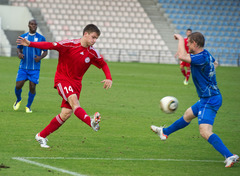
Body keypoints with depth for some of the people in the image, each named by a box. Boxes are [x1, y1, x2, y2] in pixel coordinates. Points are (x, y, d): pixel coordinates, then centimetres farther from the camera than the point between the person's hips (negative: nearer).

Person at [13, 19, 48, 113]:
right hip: (23, 67, 1)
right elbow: (19, 48, 17)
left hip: (35, 68, -1)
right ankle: (18, 100, 26)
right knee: (18, 86, -5)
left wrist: (40, 57, -15)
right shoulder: (23, 37, 6)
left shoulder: (41, 38, 1)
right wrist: (19, 53, -7)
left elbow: (45, 51, 6)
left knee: (32, 87, -5)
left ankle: (28, 106, 15)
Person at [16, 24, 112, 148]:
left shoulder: (92, 53, 1)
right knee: (73, 100, -32)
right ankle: (91, 122, -57)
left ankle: (41, 136, 11)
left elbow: (103, 65, 15)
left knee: (66, 114, -3)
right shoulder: (70, 45, -13)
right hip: (62, 79, -5)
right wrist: (30, 44, -26)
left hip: (76, 83, 5)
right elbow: (50, 45, -16)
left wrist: (109, 78, -3)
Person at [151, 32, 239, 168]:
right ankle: (165, 132, 54)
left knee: (205, 132, -21)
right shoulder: (206, 54, 5)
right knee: (188, 115, 31)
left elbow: (182, 56, -36)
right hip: (208, 98, 11)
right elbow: (215, 63, 27)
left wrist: (180, 39, -21)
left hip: (210, 100, -11)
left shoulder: (201, 57, -24)